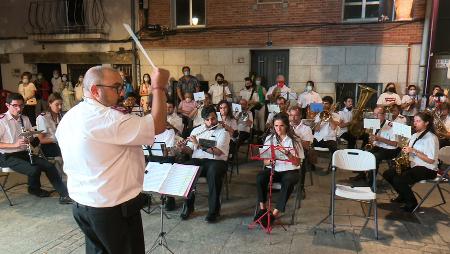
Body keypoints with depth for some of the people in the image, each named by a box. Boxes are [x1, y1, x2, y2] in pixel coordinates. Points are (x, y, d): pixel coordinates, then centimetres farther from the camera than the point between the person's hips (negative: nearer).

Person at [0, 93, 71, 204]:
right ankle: (34, 189, 9)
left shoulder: (25, 119, 8)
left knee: (49, 166, -11)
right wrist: (14, 145, -25)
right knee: (34, 170, -26)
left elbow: (33, 139, 15)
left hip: (24, 153, 6)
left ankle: (64, 194, -9)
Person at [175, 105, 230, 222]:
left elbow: (218, 151, -12)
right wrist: (183, 148, -9)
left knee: (213, 173, -37)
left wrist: (199, 145, -16)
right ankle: (188, 205, -8)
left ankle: (214, 210, -21)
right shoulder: (196, 130, 17)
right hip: (197, 161, 4)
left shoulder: (223, 132, 2)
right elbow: (190, 150, 14)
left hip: (216, 161, -3)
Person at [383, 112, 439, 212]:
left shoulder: (431, 138, -13)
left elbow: (431, 160, -19)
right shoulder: (414, 136, 13)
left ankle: (412, 203, -4)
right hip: (413, 165, 9)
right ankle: (403, 195, 16)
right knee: (387, 174, -3)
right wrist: (406, 151, -5)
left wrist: (413, 151, -24)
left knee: (398, 180, -28)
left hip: (427, 169, -9)